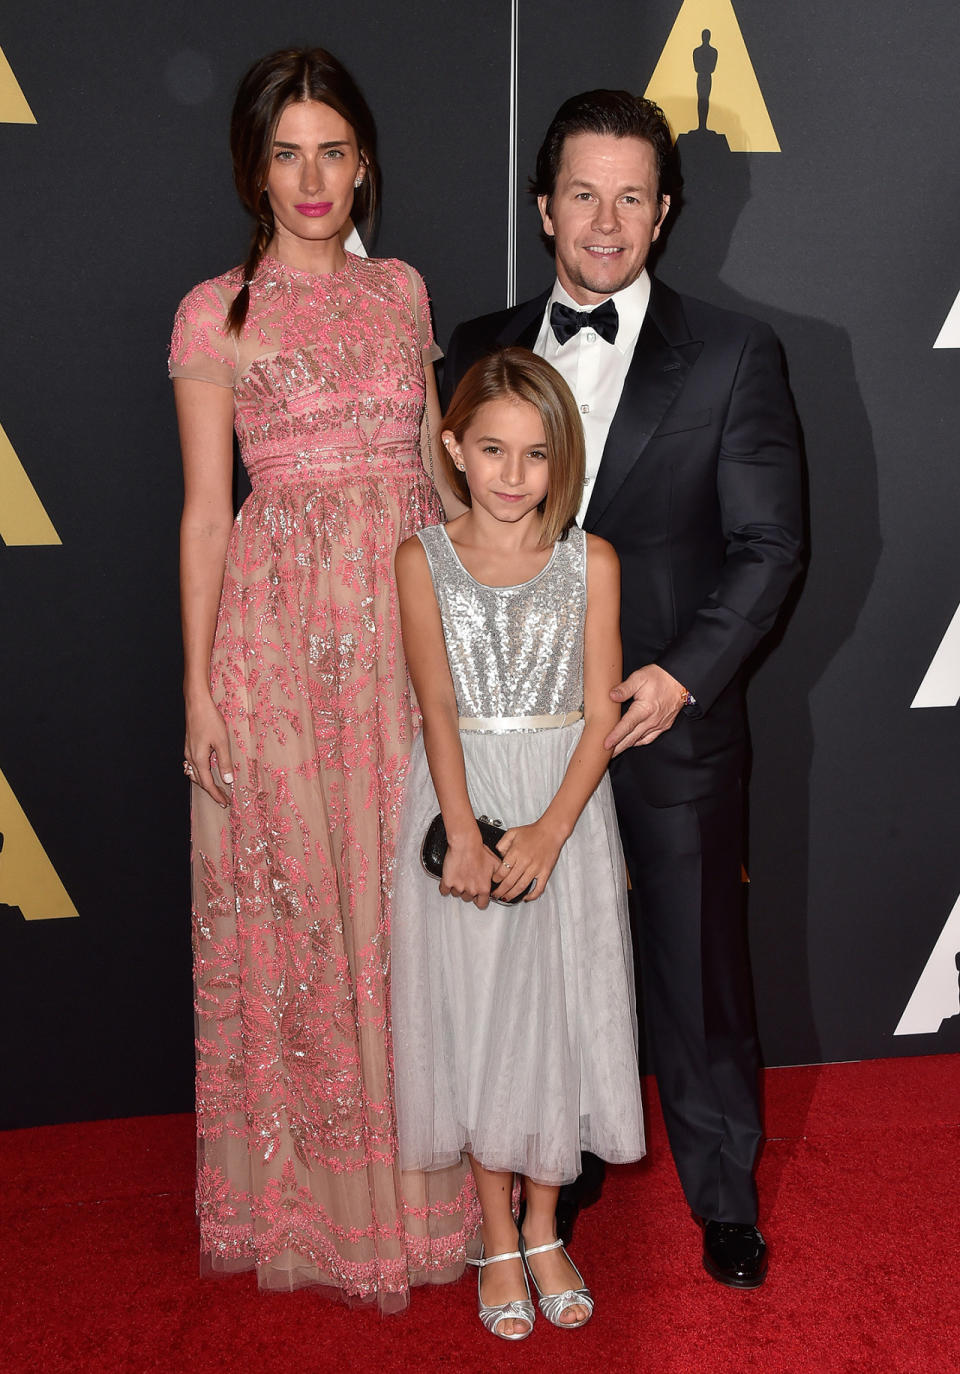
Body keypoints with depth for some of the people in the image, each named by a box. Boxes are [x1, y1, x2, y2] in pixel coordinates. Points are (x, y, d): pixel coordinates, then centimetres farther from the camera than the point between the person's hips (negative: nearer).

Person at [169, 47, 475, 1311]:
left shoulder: (403, 290, 12)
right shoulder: (218, 313, 0)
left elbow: (426, 461, 14)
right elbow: (205, 509, -2)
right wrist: (198, 683, -7)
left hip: (408, 622, 4)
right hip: (282, 625, -3)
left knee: (405, 892, 8)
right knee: (290, 901, 3)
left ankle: (411, 1173, 25)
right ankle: (300, 1193, 21)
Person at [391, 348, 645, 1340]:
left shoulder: (591, 561, -1)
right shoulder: (423, 560, -1)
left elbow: (601, 714, -5)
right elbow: (438, 709, -9)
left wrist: (551, 829, -18)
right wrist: (463, 834, -21)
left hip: (563, 803, 1)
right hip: (463, 801, 0)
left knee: (557, 1007, 6)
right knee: (474, 1009, 5)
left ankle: (544, 1228, 25)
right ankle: (498, 1239, 22)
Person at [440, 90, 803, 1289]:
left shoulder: (733, 356, -2)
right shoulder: (479, 352, 6)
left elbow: (769, 543, -4)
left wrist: (680, 674, -14)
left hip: (672, 727, -2)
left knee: (698, 971, 9)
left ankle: (724, 1193, 30)